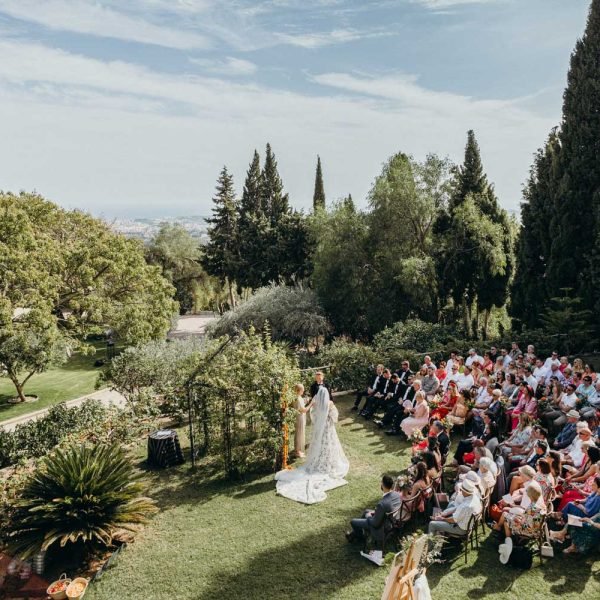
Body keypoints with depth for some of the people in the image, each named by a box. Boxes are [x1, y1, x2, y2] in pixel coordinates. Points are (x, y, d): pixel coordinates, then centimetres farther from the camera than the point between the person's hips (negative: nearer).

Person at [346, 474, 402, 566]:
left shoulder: (382, 503, -40)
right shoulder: (398, 495, -17)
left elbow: (375, 523, -26)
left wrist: (368, 516, -7)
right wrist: (376, 512, 6)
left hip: (382, 528, -7)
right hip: (392, 522, 7)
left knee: (353, 522, 10)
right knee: (366, 511, 29)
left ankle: (360, 536, 41)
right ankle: (355, 534, 46)